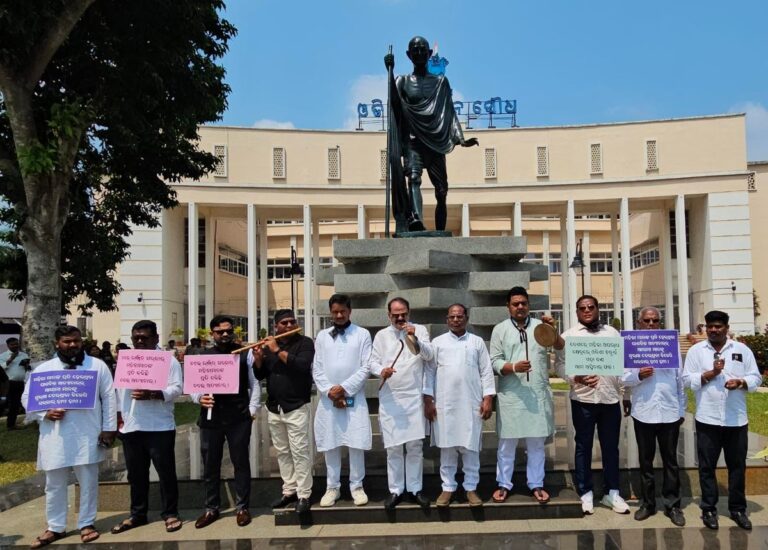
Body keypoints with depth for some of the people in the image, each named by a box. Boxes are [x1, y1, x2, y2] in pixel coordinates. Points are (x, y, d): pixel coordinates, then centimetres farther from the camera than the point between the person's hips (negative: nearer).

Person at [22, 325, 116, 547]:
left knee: (88, 481, 7)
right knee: (54, 484, 11)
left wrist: (109, 428, -4)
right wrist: (44, 413, -12)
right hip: (55, 436, 1)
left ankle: (86, 523, 21)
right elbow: (27, 397, 6)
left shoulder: (97, 365, 2)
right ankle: (55, 527, 25)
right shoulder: (43, 369, 5)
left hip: (87, 435, -1)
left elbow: (108, 397, 2)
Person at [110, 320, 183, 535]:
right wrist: (119, 416, 10)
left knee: (166, 471, 2)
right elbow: (119, 389, 17)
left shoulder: (168, 360, -4)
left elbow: (176, 388, -13)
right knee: (136, 474, 14)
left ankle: (170, 513, 14)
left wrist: (151, 395, -26)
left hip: (160, 427, -5)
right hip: (131, 427, 5)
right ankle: (137, 514, 27)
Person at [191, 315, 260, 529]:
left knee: (240, 462, 8)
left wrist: (252, 408, -2)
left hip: (239, 417, -2)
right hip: (210, 417, 2)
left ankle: (242, 507, 21)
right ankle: (211, 508, 26)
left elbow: (254, 382, 5)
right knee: (210, 464, 11)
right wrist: (199, 397, -12)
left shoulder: (245, 353, 4)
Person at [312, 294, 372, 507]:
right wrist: (329, 390, -9)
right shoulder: (322, 336, 9)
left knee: (356, 444, 0)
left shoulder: (362, 334, 2)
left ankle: (357, 486, 14)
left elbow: (366, 367, -4)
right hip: (328, 398, 2)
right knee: (330, 445, 6)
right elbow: (316, 369, 5)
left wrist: (344, 387, -11)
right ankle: (332, 487, 18)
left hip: (354, 398, -2)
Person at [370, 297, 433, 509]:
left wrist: (415, 339, -27)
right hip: (389, 398, 1)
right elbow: (373, 361, 5)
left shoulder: (420, 330, 4)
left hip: (414, 397, -1)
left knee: (415, 446, 5)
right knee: (393, 447, 4)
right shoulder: (381, 335, 9)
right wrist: (381, 370, -18)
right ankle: (395, 490, 15)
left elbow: (428, 355, -9)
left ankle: (415, 489, 17)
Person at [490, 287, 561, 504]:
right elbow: (495, 362, -2)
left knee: (537, 442, 10)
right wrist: (513, 367, -20)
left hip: (538, 394, 1)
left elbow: (560, 347, -6)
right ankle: (504, 484, 19)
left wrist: (553, 331, -24)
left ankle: (536, 484, 22)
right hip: (511, 394, -1)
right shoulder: (500, 329, 2)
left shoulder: (540, 325, 5)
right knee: (507, 442, 8)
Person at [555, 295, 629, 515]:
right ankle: (586, 493, 17)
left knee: (611, 447, 10)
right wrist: (576, 378, -19)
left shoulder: (612, 333, 11)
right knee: (583, 446, 6)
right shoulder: (568, 336, 2)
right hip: (582, 399, -2)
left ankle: (612, 493, 23)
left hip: (611, 398, 3)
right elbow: (559, 364, -2)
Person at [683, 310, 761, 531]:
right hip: (707, 419, -1)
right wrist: (710, 373, -16)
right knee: (707, 466, 6)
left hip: (736, 419, 1)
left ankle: (738, 509, 25)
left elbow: (756, 377, 4)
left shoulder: (742, 349, 6)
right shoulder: (696, 350, 2)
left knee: (737, 465, 11)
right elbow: (687, 380, -3)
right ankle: (709, 509, 18)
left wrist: (740, 382, -15)